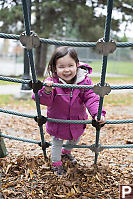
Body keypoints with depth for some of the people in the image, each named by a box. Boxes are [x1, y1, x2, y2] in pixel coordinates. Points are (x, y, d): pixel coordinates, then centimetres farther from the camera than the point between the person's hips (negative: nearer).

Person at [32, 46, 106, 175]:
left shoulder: (84, 81, -18)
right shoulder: (51, 82, -24)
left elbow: (91, 99, -19)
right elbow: (45, 101, -25)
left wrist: (98, 113, -34)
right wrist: (46, 91, -47)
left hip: (77, 121, 3)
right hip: (57, 121, -3)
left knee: (75, 139, 28)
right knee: (57, 143, 16)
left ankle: (66, 151, 61)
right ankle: (56, 162, 43)